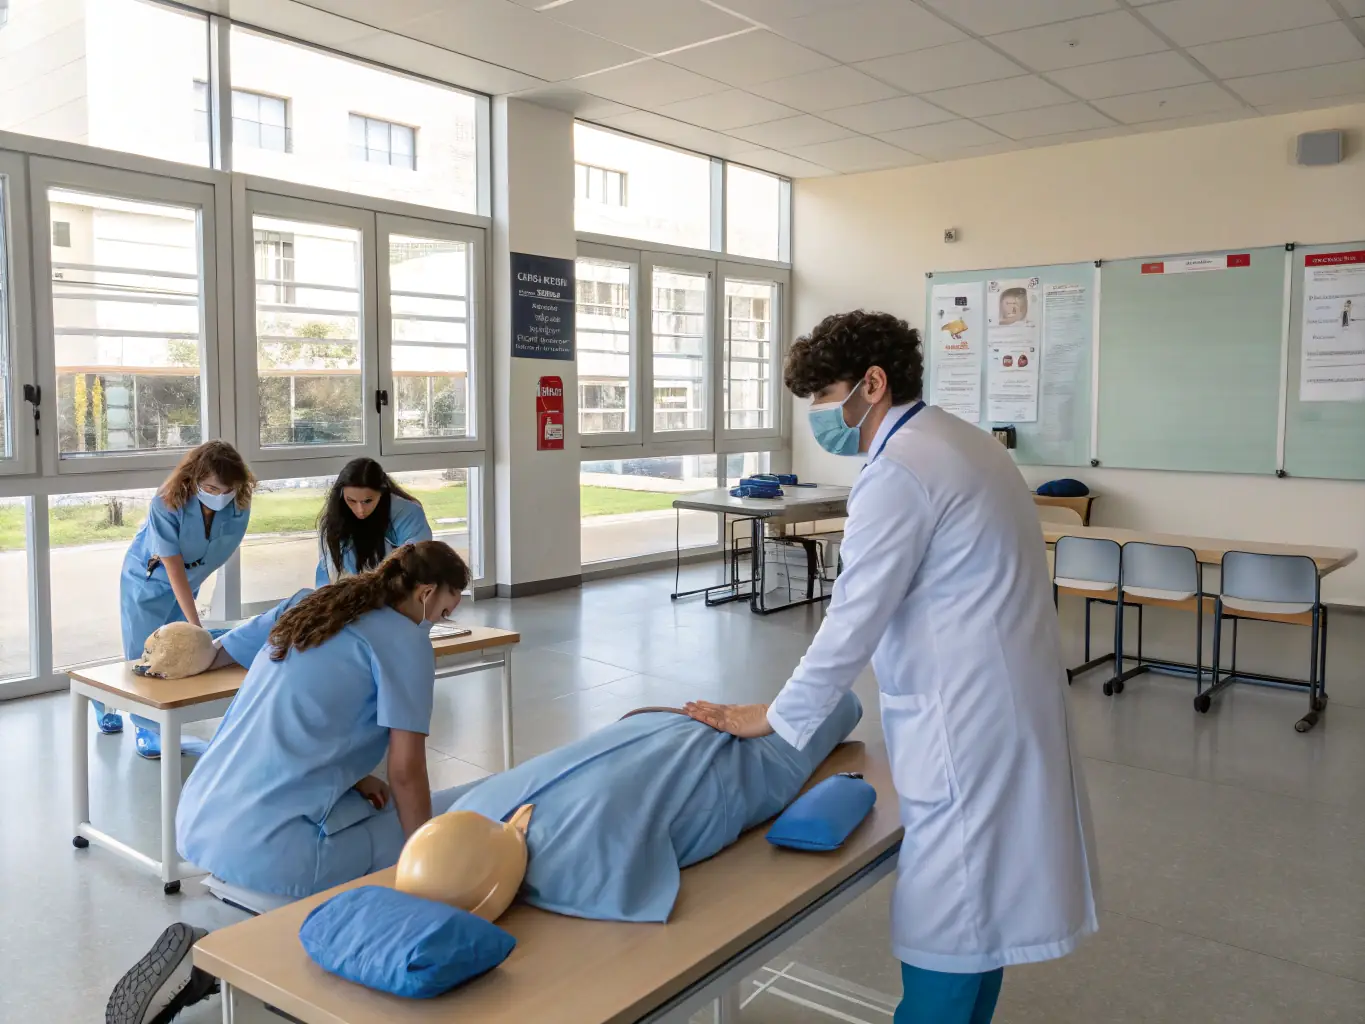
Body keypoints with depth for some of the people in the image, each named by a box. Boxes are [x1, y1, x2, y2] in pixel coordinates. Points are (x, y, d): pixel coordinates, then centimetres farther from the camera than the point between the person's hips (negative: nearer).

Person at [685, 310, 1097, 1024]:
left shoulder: (898, 472, -17)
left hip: (967, 723, -10)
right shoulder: (963, 441, 13)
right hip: (1001, 706, 10)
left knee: (946, 920, 0)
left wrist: (771, 718, -4)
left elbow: (853, 622, -17)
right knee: (977, 902, 19)